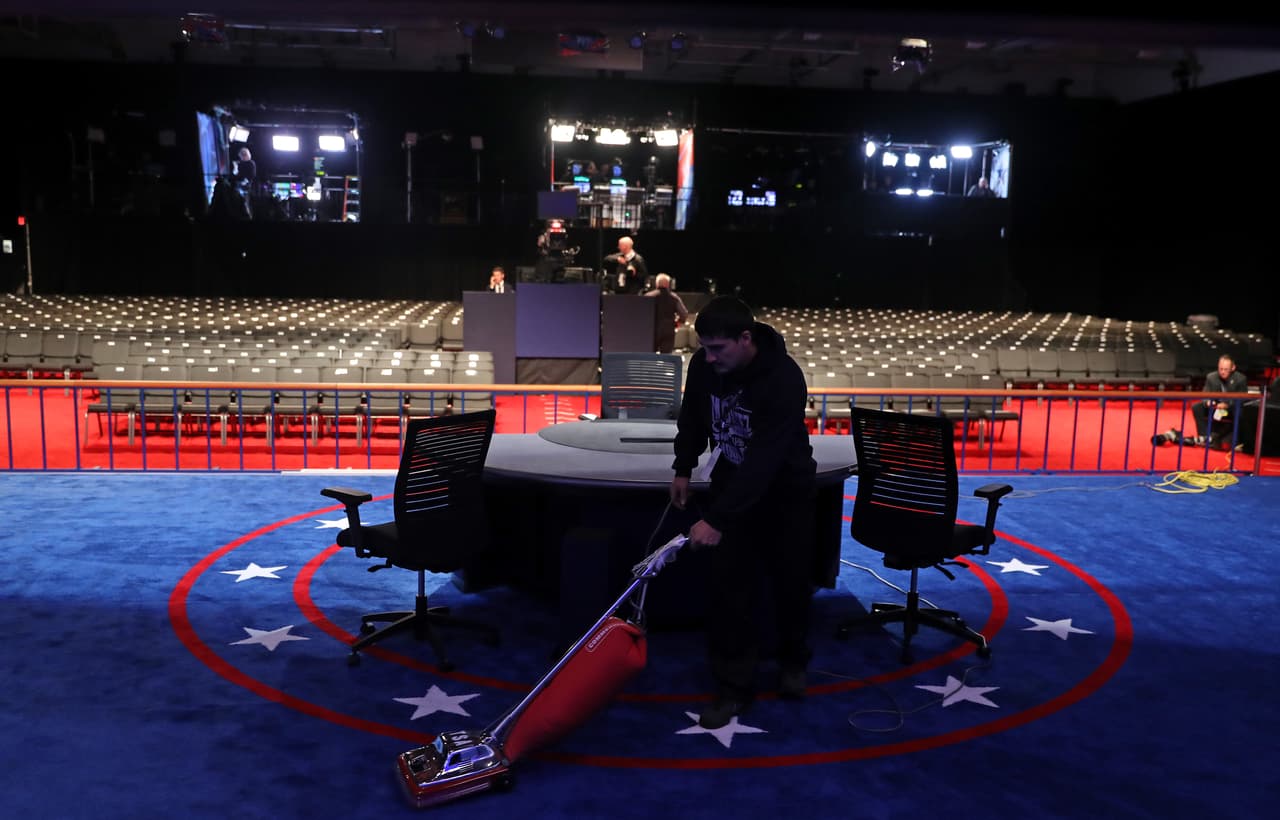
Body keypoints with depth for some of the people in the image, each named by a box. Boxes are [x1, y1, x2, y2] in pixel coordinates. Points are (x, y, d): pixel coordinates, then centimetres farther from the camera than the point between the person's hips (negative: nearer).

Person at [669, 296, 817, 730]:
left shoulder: (783, 378, -34)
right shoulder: (704, 364, -16)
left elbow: (764, 461, -38)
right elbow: (693, 416, 6)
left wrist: (716, 519, -42)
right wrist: (684, 468, 5)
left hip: (785, 490, -4)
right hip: (731, 482, 4)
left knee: (789, 582, 9)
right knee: (728, 587, -1)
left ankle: (793, 661, 35)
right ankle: (733, 685, 7)